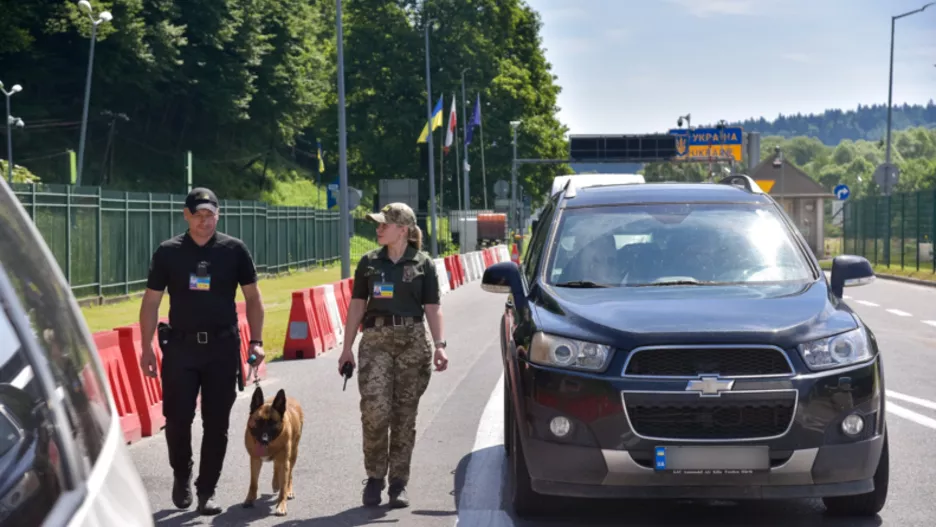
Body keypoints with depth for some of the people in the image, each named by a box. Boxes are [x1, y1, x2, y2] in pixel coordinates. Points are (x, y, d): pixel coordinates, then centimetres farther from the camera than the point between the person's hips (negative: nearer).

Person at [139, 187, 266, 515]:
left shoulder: (234, 250, 3)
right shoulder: (168, 252, 3)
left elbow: (252, 297, 8)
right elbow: (151, 301, 6)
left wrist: (256, 341, -1)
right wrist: (147, 347, 0)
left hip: (223, 346, 0)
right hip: (181, 345, 0)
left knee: (217, 423, 3)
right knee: (177, 418, -1)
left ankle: (206, 490, 16)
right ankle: (181, 476, 25)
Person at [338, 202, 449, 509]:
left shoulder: (423, 264, 3)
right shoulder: (369, 262, 8)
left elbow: (432, 308, 2)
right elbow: (357, 305, 11)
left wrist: (439, 345, -9)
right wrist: (347, 347, 8)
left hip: (412, 342, -1)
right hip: (375, 340, 1)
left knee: (404, 415, 2)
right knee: (375, 410, -12)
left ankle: (398, 484, 11)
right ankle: (375, 478, 4)